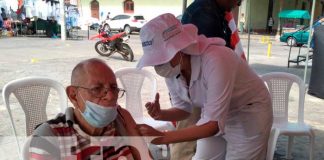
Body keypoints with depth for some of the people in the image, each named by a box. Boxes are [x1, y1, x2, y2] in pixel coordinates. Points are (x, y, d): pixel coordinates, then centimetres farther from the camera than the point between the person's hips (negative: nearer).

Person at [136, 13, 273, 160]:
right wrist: (161, 115, -23)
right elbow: (183, 109, -3)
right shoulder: (170, 68, -16)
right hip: (215, 116, 6)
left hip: (249, 114, -5)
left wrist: (162, 137, -39)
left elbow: (213, 124, -36)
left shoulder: (214, 60, -36)